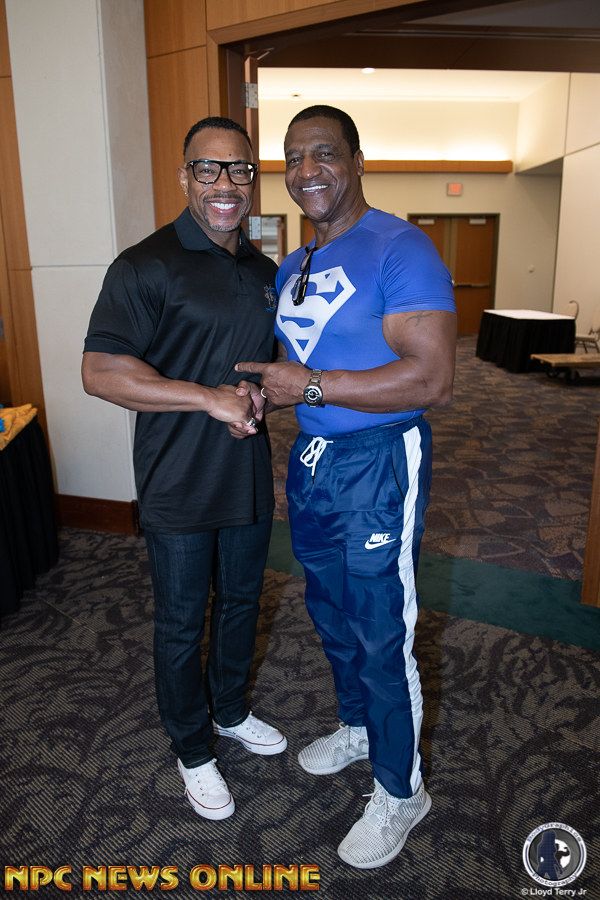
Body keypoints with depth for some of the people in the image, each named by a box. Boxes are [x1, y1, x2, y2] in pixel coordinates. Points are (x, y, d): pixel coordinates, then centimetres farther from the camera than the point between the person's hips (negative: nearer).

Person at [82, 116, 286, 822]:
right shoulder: (147, 266, -13)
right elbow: (100, 372, -19)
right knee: (181, 625, 11)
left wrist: (261, 391, -4)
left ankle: (231, 712, 47)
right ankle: (193, 752, 35)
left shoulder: (264, 270, 8)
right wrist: (209, 398, -24)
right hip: (179, 488, -6)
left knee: (240, 601, 22)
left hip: (249, 479, 7)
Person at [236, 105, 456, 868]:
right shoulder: (292, 268, 11)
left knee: (383, 639, 5)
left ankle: (400, 792, 29)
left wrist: (311, 386, -23)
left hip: (376, 467, -8)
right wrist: (262, 400, -1)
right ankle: (358, 727, 49)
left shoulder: (400, 249, -15)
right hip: (311, 460, 8)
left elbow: (433, 381, -24)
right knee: (332, 616, 23)